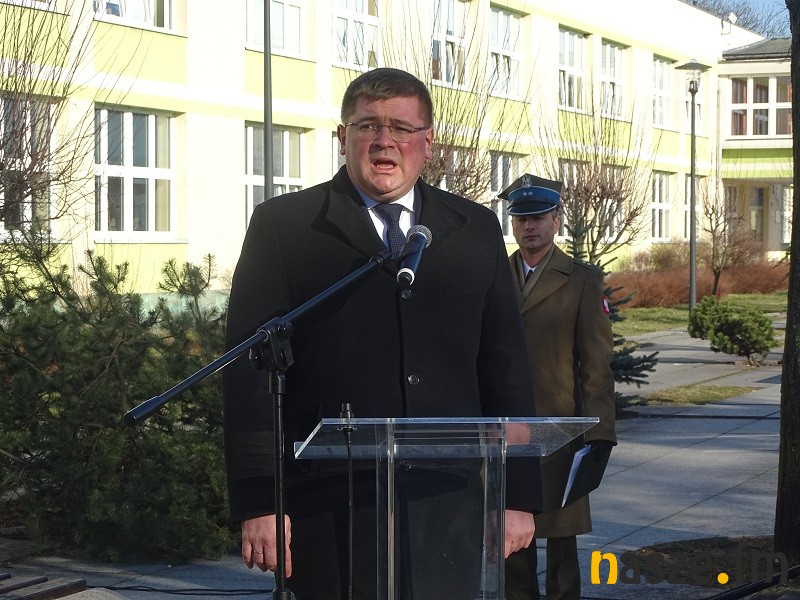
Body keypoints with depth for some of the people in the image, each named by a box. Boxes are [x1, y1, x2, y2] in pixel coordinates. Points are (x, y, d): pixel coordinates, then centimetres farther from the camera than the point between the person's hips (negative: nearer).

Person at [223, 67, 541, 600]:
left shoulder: (476, 230, 14)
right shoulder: (282, 227, 4)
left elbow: (508, 369, 13)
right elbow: (250, 371, 0)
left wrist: (519, 495, 7)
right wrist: (258, 505, -7)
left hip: (452, 507, 3)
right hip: (333, 511, -2)